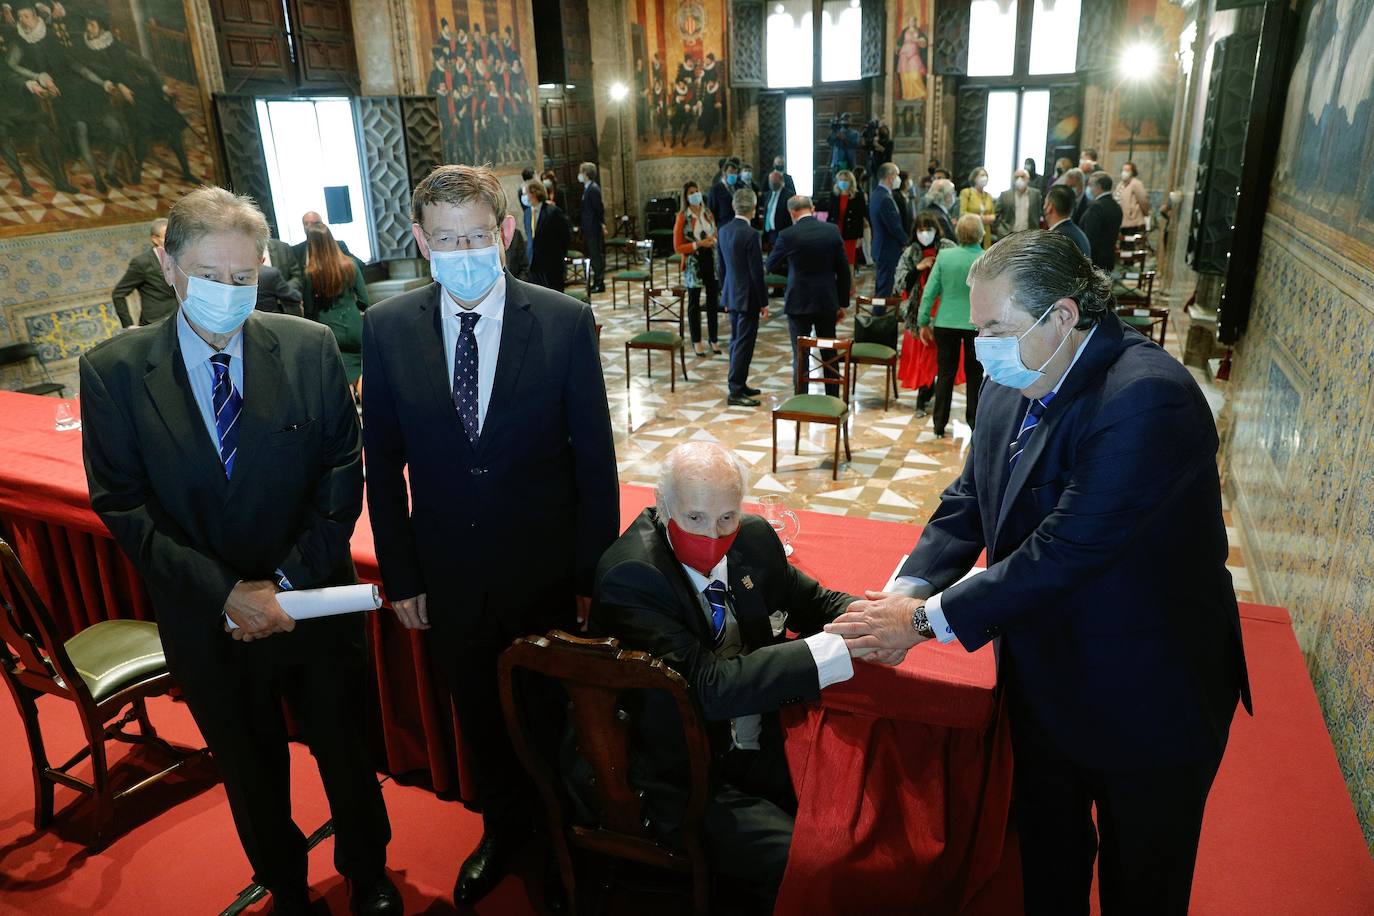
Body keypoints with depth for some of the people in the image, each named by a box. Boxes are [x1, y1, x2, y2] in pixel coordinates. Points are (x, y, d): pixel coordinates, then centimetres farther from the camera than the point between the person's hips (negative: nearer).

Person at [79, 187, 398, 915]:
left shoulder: (310, 349, -10)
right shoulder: (112, 371, -9)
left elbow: (343, 475, -7)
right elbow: (123, 506, -9)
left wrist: (289, 579, -15)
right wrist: (224, 591, -18)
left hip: (316, 603, 0)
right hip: (207, 623, 1)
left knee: (345, 752, 19)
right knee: (251, 772, 22)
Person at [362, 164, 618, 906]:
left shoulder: (565, 322, -13)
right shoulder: (387, 328, -7)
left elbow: (595, 458, -8)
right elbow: (383, 464, 0)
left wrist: (596, 574, -7)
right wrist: (400, 575, 0)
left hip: (547, 574, -2)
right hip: (449, 579, 2)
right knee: (479, 721, 22)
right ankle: (504, 832, 50)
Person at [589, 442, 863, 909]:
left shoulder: (753, 538, -4)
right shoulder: (628, 576, -24)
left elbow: (811, 602, 10)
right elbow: (707, 686, -30)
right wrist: (835, 650, -33)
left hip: (759, 744, 7)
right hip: (681, 778, -6)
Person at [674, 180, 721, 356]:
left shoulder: (708, 214, 6)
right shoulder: (682, 217, -8)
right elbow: (678, 247, -10)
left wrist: (713, 241, -7)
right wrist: (698, 244, -21)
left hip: (711, 260, 4)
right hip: (693, 263, -4)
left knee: (713, 301, 7)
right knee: (694, 303, 7)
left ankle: (713, 339, 19)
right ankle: (696, 341, 17)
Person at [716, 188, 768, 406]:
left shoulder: (723, 231, 4)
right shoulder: (750, 234, -19)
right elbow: (757, 272, -17)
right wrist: (764, 302, -10)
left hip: (731, 295, 8)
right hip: (748, 298, -8)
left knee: (736, 342, 16)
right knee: (743, 344, -3)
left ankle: (740, 385, 26)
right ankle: (736, 392, 1)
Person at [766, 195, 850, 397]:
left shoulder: (788, 235, -12)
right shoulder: (832, 230, -2)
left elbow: (771, 266, 1)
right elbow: (843, 270, 2)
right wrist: (842, 303, 9)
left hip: (799, 304, -3)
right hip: (827, 302, 3)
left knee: (800, 354, 5)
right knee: (829, 354, 14)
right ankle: (833, 400, 22)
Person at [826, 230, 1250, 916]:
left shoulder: (1148, 399, -29)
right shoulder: (1012, 388, -3)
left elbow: (1066, 550, -32)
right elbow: (967, 501, 1)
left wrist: (927, 618, -26)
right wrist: (908, 590, -16)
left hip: (1146, 701, -6)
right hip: (1044, 684, 7)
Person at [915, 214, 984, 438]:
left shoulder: (944, 256, -9)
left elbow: (929, 292, -7)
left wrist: (924, 322, 2)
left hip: (946, 323, 1)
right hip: (977, 325, -1)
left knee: (946, 373, 11)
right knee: (974, 374, 14)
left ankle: (939, 425, 16)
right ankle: (974, 421, 23)